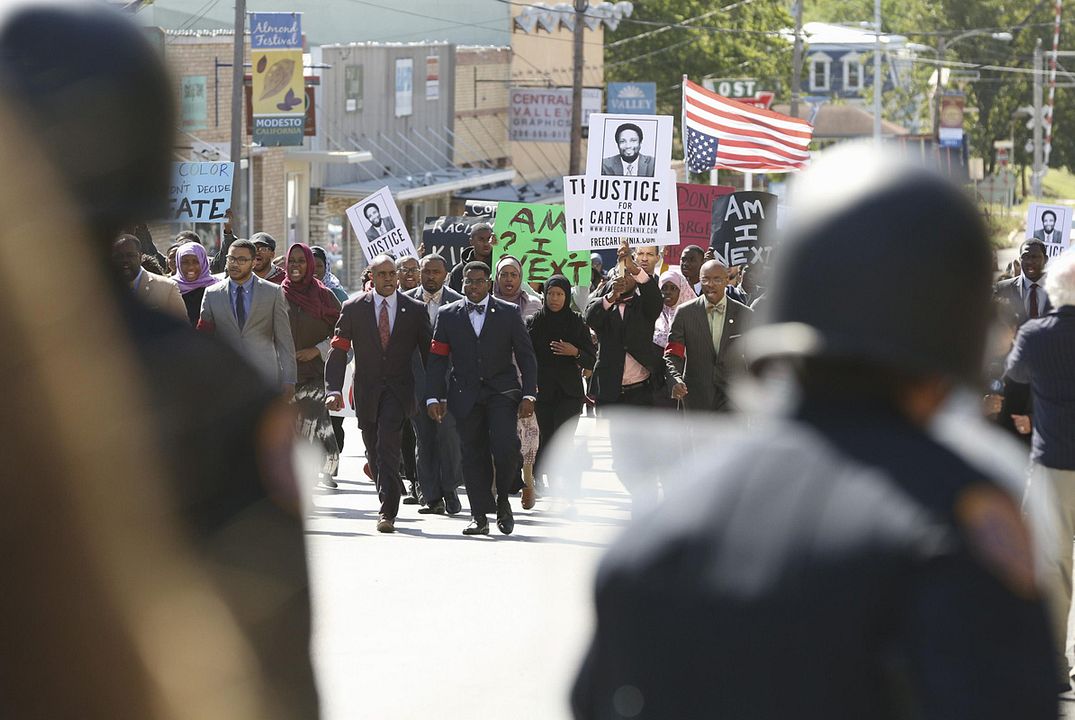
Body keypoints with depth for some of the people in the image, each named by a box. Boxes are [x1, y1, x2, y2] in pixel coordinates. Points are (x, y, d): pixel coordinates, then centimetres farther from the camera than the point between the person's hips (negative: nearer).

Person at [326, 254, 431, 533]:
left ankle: (387, 512, -19)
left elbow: (429, 353, 7)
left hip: (398, 388, -2)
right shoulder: (354, 308, 3)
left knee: (388, 445, -19)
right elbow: (338, 351, 1)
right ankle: (390, 499, 32)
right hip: (367, 390, 2)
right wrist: (334, 390, -11)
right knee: (374, 451, 8)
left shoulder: (415, 310, 3)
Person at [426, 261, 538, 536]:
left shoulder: (509, 313, 5)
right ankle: (480, 516, 6)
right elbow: (437, 359, 8)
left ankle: (503, 500, 5)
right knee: (473, 455, 0)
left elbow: (526, 356, 5)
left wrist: (529, 395, -3)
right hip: (466, 395, 2)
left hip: (502, 392, -1)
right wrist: (433, 397, 0)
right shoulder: (448, 315, 8)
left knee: (505, 446, -18)